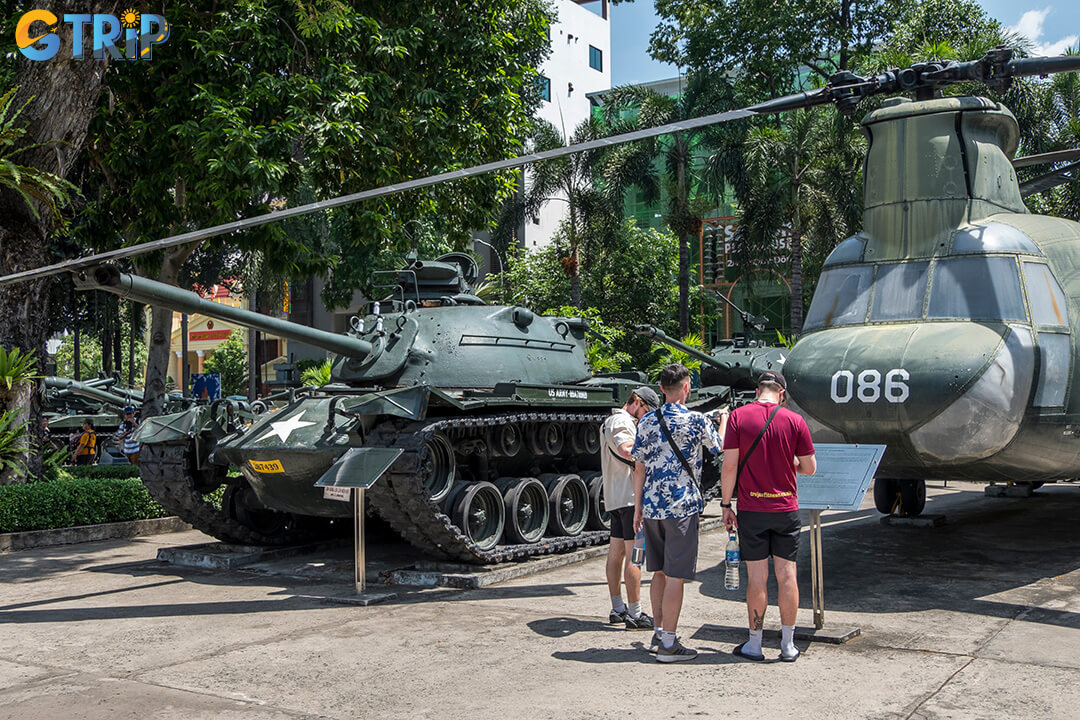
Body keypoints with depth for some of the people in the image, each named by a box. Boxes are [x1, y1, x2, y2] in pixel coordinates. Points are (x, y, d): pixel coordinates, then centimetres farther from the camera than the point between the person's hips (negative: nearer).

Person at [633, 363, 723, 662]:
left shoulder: (646, 422, 6)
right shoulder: (696, 421, -8)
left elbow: (639, 469, 8)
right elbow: (721, 447, 11)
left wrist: (638, 508, 15)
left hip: (652, 506, 5)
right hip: (682, 506, -5)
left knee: (659, 572, 16)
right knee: (675, 576, -2)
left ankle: (659, 633, 25)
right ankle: (668, 644, 1)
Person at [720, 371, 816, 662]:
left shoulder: (738, 416, -4)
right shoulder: (794, 420, -1)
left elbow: (729, 465, -8)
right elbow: (810, 467, 4)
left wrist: (726, 504, 1)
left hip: (751, 509, -1)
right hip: (786, 508, 1)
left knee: (756, 576, 4)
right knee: (786, 574, 7)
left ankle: (754, 644, 12)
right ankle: (788, 645, 14)